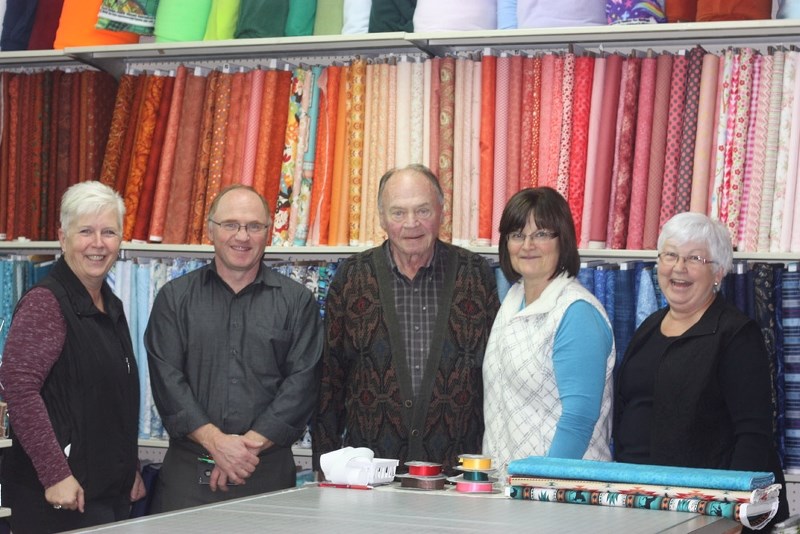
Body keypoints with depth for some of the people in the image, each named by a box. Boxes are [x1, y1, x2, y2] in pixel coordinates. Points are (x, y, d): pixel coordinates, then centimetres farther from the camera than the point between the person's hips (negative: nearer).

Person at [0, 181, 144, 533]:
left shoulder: (111, 307, 14)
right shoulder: (45, 303, -12)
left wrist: (132, 470, 21)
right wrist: (55, 474, -23)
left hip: (114, 490, 8)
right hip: (64, 493, -8)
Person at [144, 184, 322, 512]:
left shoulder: (297, 302, 7)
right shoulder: (175, 298, 8)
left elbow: (301, 383, -1)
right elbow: (167, 379, -1)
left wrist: (251, 443, -12)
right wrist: (215, 440, -13)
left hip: (269, 470, 0)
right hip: (187, 469, 0)